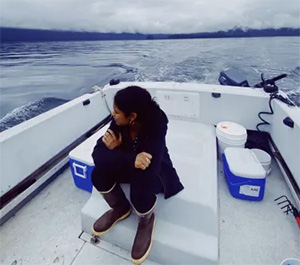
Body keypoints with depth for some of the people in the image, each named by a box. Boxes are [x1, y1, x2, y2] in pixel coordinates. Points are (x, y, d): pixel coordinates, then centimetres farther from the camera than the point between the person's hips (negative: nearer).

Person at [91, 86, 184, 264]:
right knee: (99, 174, -21)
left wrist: (117, 151, -31)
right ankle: (120, 209, 10)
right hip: (129, 167, 4)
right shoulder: (119, 122, -19)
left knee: (140, 186, -35)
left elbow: (149, 169, -41)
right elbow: (98, 154, -25)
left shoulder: (155, 127, -32)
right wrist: (131, 160, -41)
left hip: (155, 172, -4)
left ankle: (147, 220, 3)